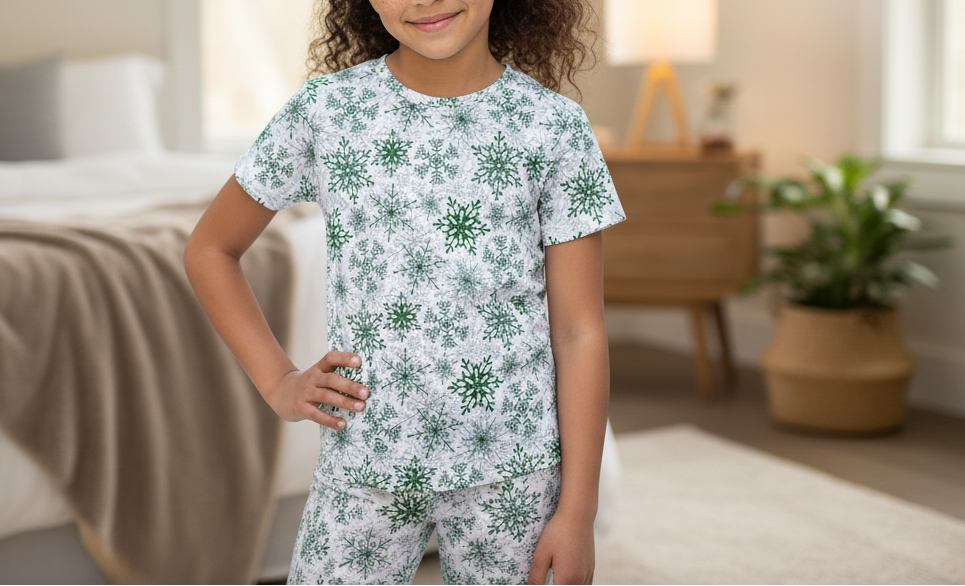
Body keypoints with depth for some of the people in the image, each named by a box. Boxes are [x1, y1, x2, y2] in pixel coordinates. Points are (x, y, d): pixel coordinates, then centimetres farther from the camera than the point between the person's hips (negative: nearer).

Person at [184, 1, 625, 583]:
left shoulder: (554, 128, -5)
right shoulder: (324, 110, -3)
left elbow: (580, 333, -4)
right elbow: (210, 250, 11)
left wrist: (577, 513, -5)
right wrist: (277, 382, 1)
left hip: (509, 469, -1)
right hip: (361, 463, 1)